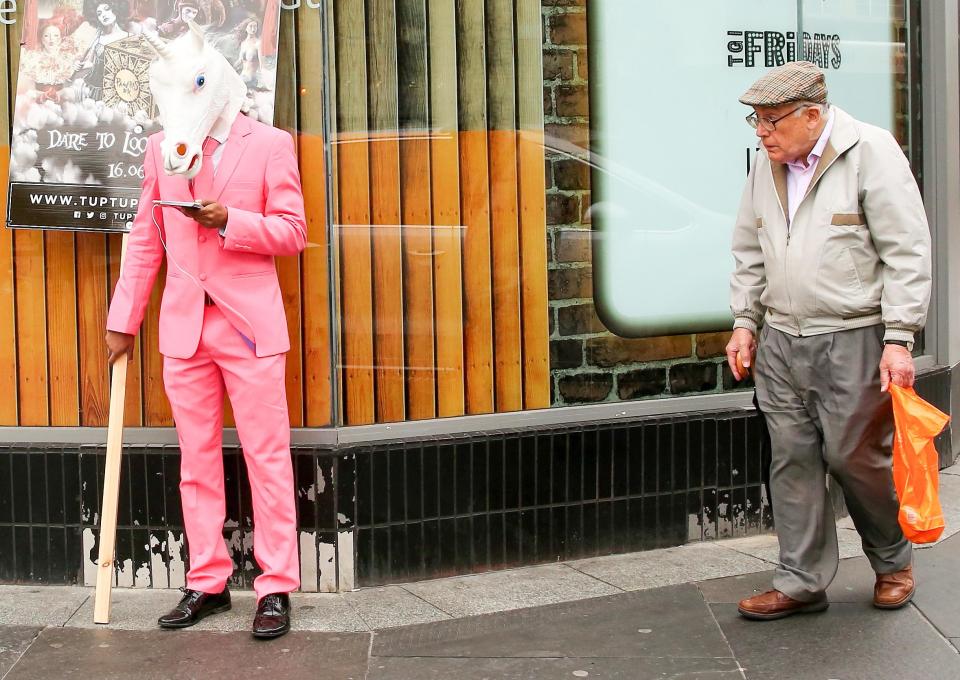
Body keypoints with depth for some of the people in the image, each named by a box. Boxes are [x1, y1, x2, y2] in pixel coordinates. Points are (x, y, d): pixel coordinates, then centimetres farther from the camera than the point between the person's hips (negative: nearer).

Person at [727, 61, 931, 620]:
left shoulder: (870, 151, -9)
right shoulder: (768, 165, 10)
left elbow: (907, 252, -10)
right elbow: (750, 254, 21)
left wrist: (899, 338, -14)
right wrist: (745, 322, 14)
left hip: (852, 339, -6)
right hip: (780, 343, 6)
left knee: (855, 457, 1)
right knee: (793, 461, 7)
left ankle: (893, 562, 26)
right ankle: (801, 583, 17)